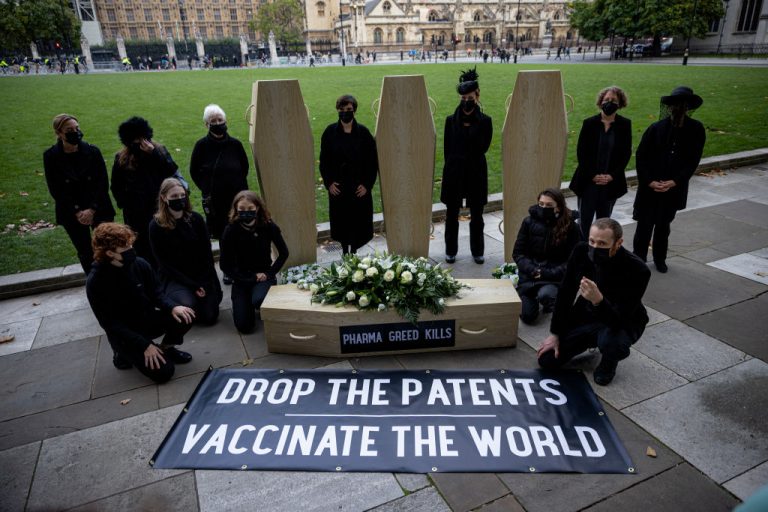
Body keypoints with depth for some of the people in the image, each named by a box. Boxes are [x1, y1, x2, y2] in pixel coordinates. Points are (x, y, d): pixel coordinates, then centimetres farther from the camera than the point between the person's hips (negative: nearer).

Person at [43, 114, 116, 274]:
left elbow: (103, 183, -6)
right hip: (71, 213, 1)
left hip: (99, 209, 0)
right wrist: (77, 212, -13)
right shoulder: (51, 156, -5)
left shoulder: (92, 151, -6)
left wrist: (92, 209, -13)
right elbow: (55, 189, -5)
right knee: (85, 253, 10)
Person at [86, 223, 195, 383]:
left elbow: (156, 292, 2)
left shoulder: (139, 264, -10)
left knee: (184, 318, -21)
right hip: (123, 333, -5)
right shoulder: (95, 282, -22)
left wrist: (172, 307, -21)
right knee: (163, 371, -16)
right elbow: (110, 323, -19)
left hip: (147, 319, 5)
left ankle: (166, 348, 7)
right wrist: (145, 345, -24)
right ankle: (125, 354, 11)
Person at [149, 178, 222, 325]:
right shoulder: (156, 226, -8)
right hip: (174, 278, -2)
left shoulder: (196, 219, -2)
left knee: (209, 317, -8)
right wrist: (192, 285, -15)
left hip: (202, 275, 2)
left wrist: (204, 284, -11)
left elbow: (207, 254, -1)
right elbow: (164, 263, -8)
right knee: (188, 305, -30)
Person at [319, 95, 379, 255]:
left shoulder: (363, 132, -6)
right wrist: (329, 182, -6)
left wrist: (367, 184, -8)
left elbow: (373, 160, -2)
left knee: (359, 219, 6)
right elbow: (324, 160, 2)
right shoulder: (330, 132, -3)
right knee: (341, 220, 9)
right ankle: (345, 251, 26)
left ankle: (354, 251, 22)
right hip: (337, 186, 1)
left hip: (359, 186, -1)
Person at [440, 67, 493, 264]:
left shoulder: (484, 121, -1)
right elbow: (447, 148, 4)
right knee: (451, 214, 9)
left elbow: (483, 147, -5)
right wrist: (453, 165, 3)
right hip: (454, 173, 1)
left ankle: (477, 251, 24)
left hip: (476, 173, -1)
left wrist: (472, 124, -6)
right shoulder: (451, 120, 1)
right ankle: (450, 251, 24)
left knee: (476, 215, 9)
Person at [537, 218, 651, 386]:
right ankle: (593, 341, 22)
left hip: (622, 323, -4)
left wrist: (598, 300, -55)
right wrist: (555, 333, -5)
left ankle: (609, 363, 1)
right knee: (546, 359, -4)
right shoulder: (581, 251, -19)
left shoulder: (637, 270, -30)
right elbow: (565, 293, -8)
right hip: (584, 316, 4)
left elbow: (619, 320, -34)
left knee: (610, 341, -40)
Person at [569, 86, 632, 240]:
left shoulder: (624, 125, 2)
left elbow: (626, 153, 2)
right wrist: (593, 175, -11)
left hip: (611, 182, 1)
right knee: (584, 220, -1)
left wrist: (612, 176, -10)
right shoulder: (589, 123, -1)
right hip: (588, 181, -1)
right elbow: (581, 152, -3)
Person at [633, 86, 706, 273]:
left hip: (674, 188, 1)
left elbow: (693, 160, -2)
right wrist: (649, 181, -12)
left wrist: (675, 182, -12)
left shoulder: (696, 130, -3)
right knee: (644, 224, 2)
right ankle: (638, 259, 17)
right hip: (650, 186, -1)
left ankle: (660, 259, 29)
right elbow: (641, 156, -4)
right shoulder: (656, 128, -6)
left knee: (663, 225, 14)